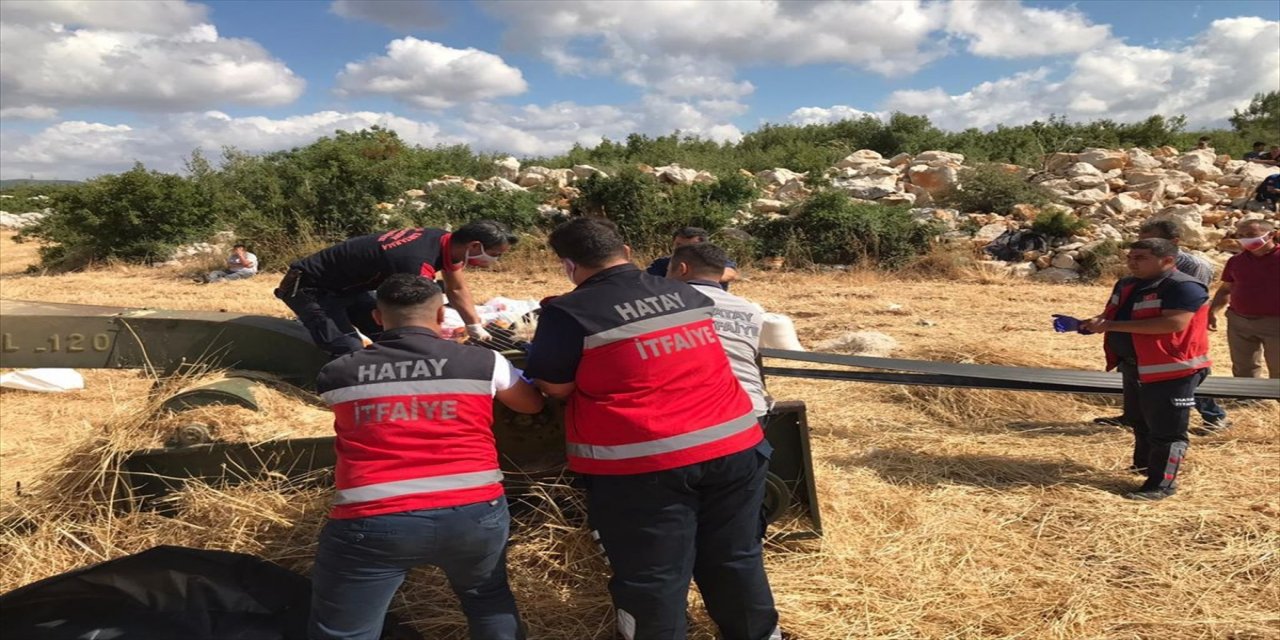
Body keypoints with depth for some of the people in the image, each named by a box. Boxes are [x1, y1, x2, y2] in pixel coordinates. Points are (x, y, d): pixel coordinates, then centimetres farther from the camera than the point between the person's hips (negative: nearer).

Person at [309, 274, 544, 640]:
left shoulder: (338, 374, 7)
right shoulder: (483, 363, 6)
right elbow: (533, 404, 23)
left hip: (370, 524, -1)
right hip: (473, 513, 1)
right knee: (489, 602, 28)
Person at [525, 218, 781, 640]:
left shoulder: (569, 313, -9)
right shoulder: (687, 294, 8)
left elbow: (554, 387, -3)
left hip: (645, 464, -5)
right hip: (736, 445, 6)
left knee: (653, 577, 8)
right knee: (735, 560, 19)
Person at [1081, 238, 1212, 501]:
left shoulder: (1183, 287, -20)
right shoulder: (1126, 285, 7)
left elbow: (1174, 323, -33)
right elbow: (1113, 316, 19)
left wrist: (1112, 326, -33)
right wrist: (1095, 323, -8)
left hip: (1172, 369, -9)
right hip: (1133, 366, 9)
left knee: (1166, 429, -1)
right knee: (1141, 422, 24)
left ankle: (1162, 484, 7)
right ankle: (1143, 465, 41)